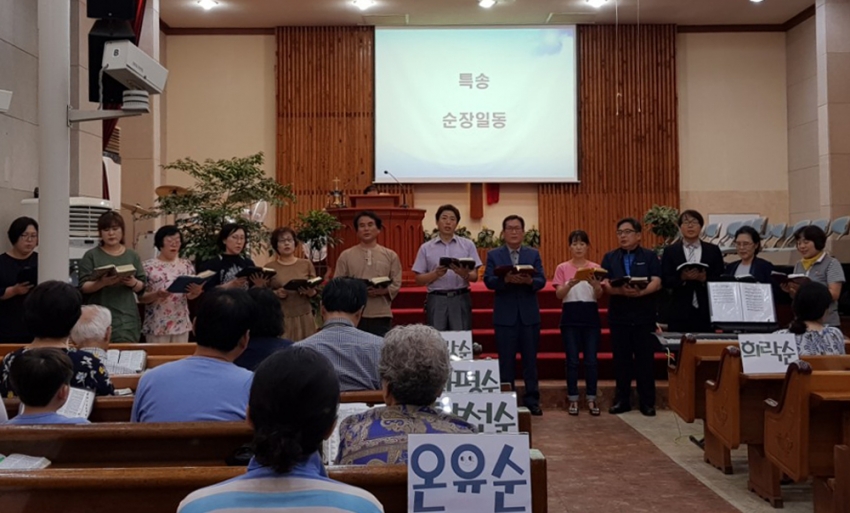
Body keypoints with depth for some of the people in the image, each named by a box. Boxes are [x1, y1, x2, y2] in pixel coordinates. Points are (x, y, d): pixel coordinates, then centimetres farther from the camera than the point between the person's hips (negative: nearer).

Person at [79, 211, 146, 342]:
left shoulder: (132, 256, 10)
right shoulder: (91, 255, 4)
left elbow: (142, 287, 9)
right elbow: (83, 287, -2)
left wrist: (133, 283, -13)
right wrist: (102, 283, -21)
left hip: (126, 318, 2)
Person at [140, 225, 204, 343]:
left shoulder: (186, 265, 6)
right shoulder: (149, 266, -3)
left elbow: (190, 296, 7)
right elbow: (141, 297, -3)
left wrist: (196, 292, -15)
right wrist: (156, 295, -22)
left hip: (181, 324, 3)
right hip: (157, 326, -3)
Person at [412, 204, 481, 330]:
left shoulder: (468, 245, 7)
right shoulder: (426, 248, 7)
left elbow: (475, 276, 3)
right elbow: (419, 280, 4)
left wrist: (464, 274, -19)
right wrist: (436, 274, -14)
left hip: (460, 299, 0)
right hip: (436, 300, 0)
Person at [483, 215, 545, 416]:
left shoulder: (533, 254, 9)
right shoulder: (493, 255, 5)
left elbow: (541, 281, -1)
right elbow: (488, 281, -7)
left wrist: (529, 281, -23)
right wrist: (506, 279, -26)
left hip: (529, 315, 2)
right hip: (505, 315, -1)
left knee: (530, 360, 6)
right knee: (506, 361, 4)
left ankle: (532, 401, 14)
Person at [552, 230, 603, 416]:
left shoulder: (595, 268, 6)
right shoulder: (562, 268, 3)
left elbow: (598, 296, -4)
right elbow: (559, 295, -5)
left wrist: (596, 286, -26)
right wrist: (569, 285, -24)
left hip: (591, 315, 1)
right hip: (570, 316, -1)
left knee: (591, 360, 2)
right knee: (572, 360, 1)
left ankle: (591, 399, 11)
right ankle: (573, 399, 10)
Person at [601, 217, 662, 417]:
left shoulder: (650, 256, 4)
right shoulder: (610, 257, 8)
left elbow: (656, 283, -7)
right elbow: (605, 285, -4)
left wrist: (640, 292, -27)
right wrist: (622, 291, -24)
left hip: (644, 315, -1)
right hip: (619, 316, 2)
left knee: (645, 359, 2)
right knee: (621, 359, 6)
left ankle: (647, 402, 10)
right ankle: (623, 400, 15)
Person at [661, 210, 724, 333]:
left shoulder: (713, 250, 10)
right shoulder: (670, 251, 7)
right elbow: (665, 281, 1)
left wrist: (705, 278, -14)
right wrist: (682, 277, -17)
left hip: (707, 311, 1)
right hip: (680, 311, -1)